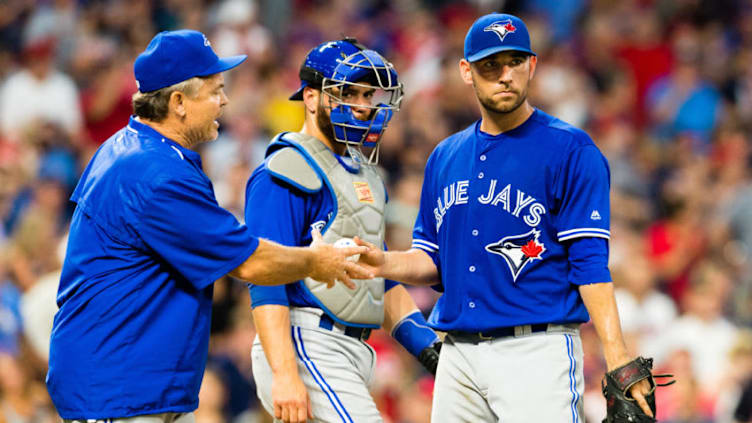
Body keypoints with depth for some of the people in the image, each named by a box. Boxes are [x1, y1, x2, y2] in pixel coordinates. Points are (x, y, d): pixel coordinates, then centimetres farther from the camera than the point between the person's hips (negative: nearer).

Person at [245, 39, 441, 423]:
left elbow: (381, 276, 27)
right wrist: (285, 375, -24)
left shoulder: (362, 174, 21)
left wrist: (428, 346, 16)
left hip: (353, 349, 9)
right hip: (306, 346, -9)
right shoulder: (285, 175, -9)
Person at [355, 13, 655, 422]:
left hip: (537, 353, -6)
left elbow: (590, 264, -9)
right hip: (458, 354, 6)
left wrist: (618, 362, -17)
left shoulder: (569, 151, -3)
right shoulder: (445, 157, 16)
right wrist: (384, 263, -2)